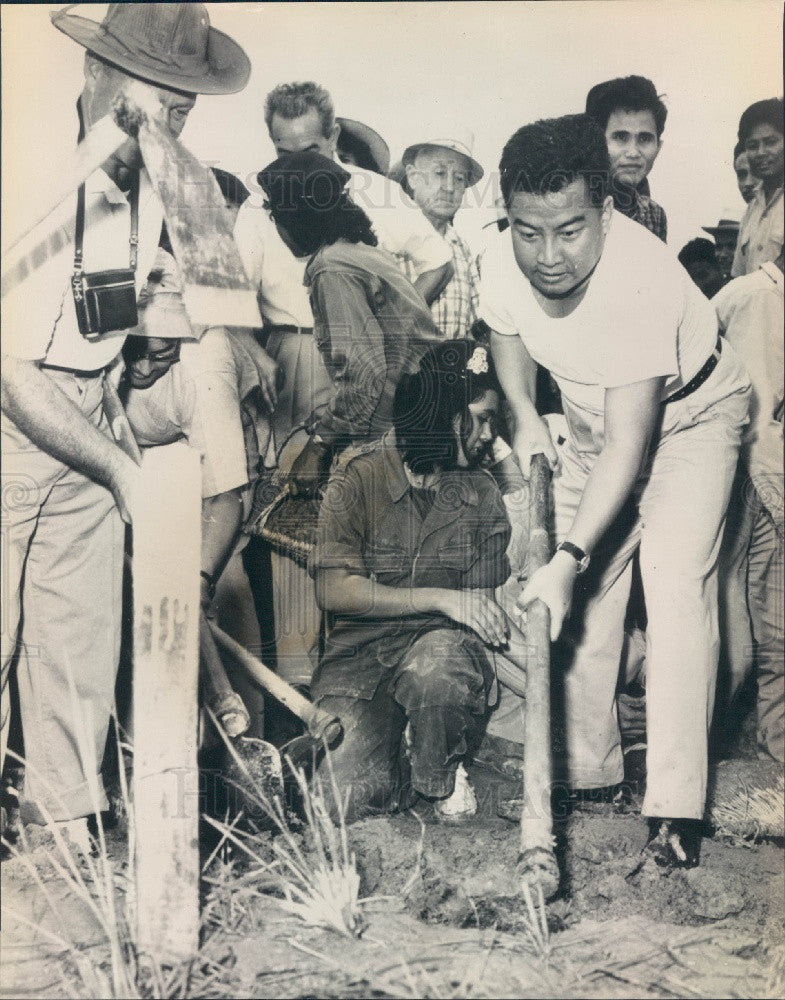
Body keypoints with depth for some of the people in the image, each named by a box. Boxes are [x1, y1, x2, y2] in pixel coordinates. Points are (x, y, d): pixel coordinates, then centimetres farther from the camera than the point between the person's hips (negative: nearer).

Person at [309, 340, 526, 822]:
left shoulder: (482, 492, 11)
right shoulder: (360, 479, -3)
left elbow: (487, 602, 9)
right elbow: (335, 589, -12)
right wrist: (442, 599, -16)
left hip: (444, 643, 2)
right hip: (361, 653, -2)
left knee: (437, 660, -37)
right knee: (345, 793, -24)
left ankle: (441, 772, -5)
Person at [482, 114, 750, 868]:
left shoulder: (645, 279, -38)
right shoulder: (502, 265, -20)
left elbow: (629, 442, -39)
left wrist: (566, 560, -44)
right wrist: (524, 414, -11)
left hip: (690, 413, -5)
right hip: (592, 419, 5)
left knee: (676, 586, -18)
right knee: (588, 595, 3)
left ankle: (674, 807, -14)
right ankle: (588, 770, 18)